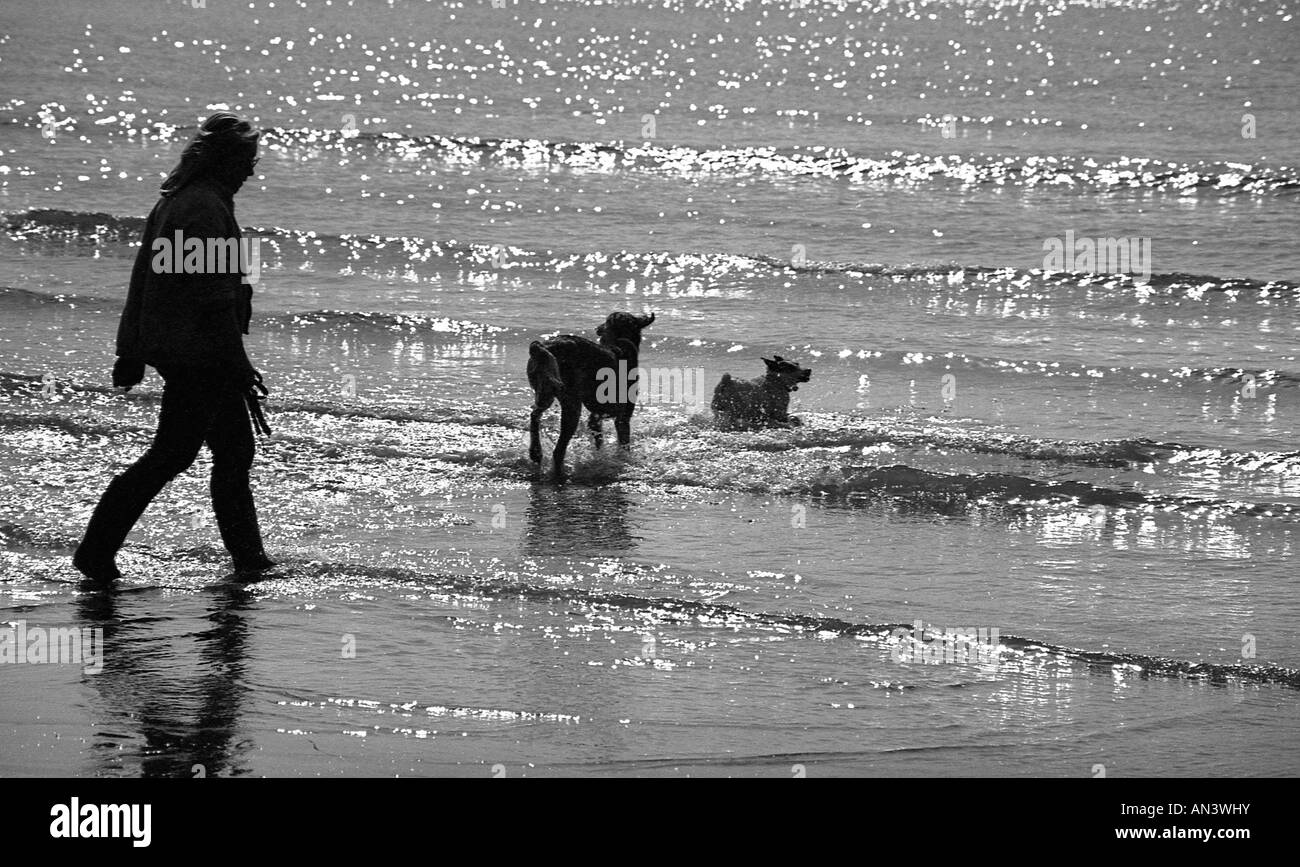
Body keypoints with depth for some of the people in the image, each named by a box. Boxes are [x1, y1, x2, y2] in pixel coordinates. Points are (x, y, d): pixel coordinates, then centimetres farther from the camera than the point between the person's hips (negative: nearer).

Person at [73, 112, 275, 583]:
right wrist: (239, 366, -17)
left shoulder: (173, 200, 13)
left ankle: (247, 554, 22)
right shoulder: (207, 208, -18)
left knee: (235, 449, 15)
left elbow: (145, 277, 17)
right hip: (198, 353, -10)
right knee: (171, 454, -6)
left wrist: (131, 355, 21)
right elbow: (215, 296, -21)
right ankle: (96, 552, -4)